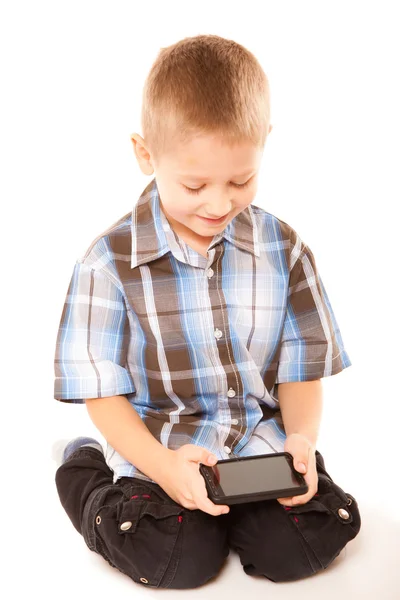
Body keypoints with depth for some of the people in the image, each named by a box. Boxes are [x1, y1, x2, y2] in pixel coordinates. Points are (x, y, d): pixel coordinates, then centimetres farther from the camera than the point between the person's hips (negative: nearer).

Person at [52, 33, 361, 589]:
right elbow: (102, 391, -8)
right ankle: (83, 470, 8)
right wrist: (163, 466, -23)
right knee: (180, 558, -22)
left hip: (261, 442, 3)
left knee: (299, 547, -17)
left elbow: (300, 369, 4)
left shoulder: (283, 248, -2)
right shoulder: (110, 261, -11)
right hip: (160, 448, -2)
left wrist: (301, 438, -16)